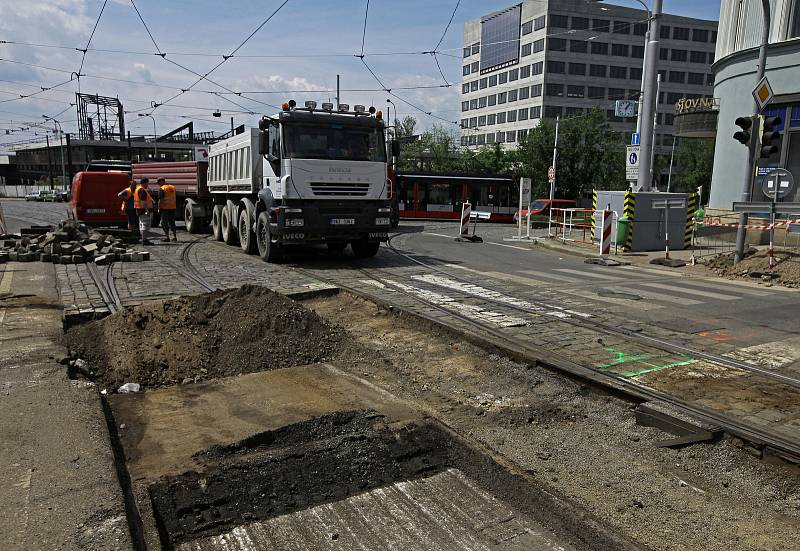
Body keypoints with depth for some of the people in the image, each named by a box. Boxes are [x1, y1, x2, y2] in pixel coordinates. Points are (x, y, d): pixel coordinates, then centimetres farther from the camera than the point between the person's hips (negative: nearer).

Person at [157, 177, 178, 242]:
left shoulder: (162, 189, -10)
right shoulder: (173, 187, 11)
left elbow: (160, 200, -14)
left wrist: (159, 209, -8)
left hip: (165, 208, -6)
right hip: (173, 207, 6)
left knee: (164, 222, 1)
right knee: (172, 222, 13)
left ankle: (167, 237, -1)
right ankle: (175, 237, 11)